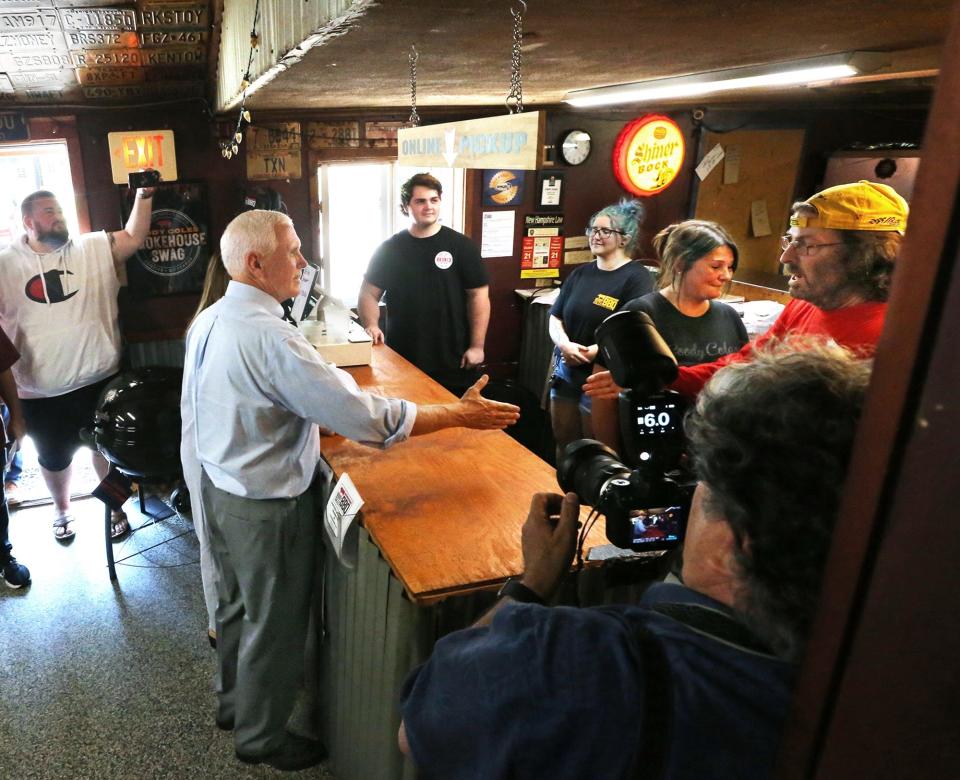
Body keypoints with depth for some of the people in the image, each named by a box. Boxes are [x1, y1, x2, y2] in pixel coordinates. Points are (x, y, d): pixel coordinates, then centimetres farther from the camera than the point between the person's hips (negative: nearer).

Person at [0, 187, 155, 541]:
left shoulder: (93, 248, -2)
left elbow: (134, 237, -9)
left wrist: (143, 196, -18)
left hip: (98, 378, 0)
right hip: (41, 390, 0)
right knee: (53, 456, 19)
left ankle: (113, 505, 40)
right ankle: (61, 509, 45)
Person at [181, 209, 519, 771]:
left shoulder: (208, 321, -1)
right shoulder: (269, 337, -31)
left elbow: (192, 412, 11)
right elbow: (360, 415, -32)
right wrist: (460, 414, -25)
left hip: (217, 485, 9)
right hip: (265, 506, -9)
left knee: (237, 603, 27)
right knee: (274, 624, 12)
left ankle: (234, 702, 50)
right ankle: (261, 737, 35)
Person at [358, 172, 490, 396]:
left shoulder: (461, 246, -1)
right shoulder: (389, 249, 4)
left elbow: (478, 296, -1)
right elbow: (369, 293, 8)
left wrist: (477, 346, -6)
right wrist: (371, 325, -12)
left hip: (452, 360, -1)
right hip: (401, 358, 1)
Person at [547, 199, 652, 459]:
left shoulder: (636, 277, -10)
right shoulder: (581, 273, 11)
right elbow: (555, 317, 9)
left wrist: (591, 352, -23)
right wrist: (565, 344, -12)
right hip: (566, 372, 7)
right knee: (564, 445, 17)